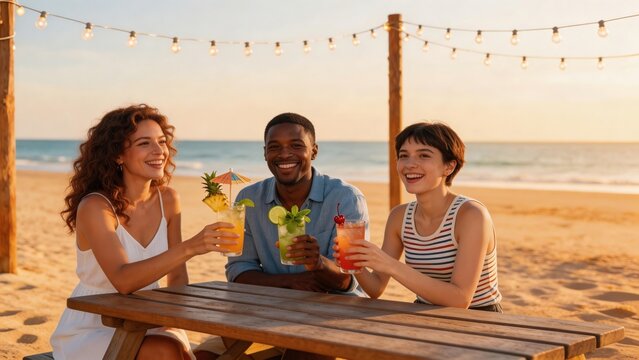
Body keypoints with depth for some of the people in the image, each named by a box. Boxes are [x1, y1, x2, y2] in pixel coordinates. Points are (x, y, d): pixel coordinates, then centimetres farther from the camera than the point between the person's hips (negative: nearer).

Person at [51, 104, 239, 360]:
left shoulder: (167, 200, 0)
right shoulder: (96, 206, -17)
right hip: (90, 333, -5)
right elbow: (122, 280, -30)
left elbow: (177, 276, 4)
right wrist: (189, 248, -41)